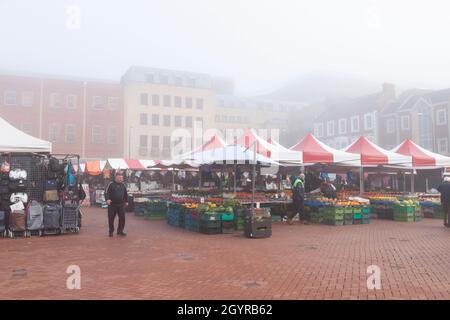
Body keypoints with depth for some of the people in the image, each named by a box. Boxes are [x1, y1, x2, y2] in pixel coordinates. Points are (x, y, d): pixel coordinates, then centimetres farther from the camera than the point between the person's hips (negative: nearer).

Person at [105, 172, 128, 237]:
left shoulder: (123, 185, 11)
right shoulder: (111, 184, -2)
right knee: (111, 218, 3)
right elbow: (107, 192, -9)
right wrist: (107, 199, -24)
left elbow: (125, 194, 22)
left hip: (121, 205, 3)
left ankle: (120, 231, 8)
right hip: (112, 204, -3)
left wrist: (126, 201, 21)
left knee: (122, 217, -2)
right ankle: (111, 231, 18)